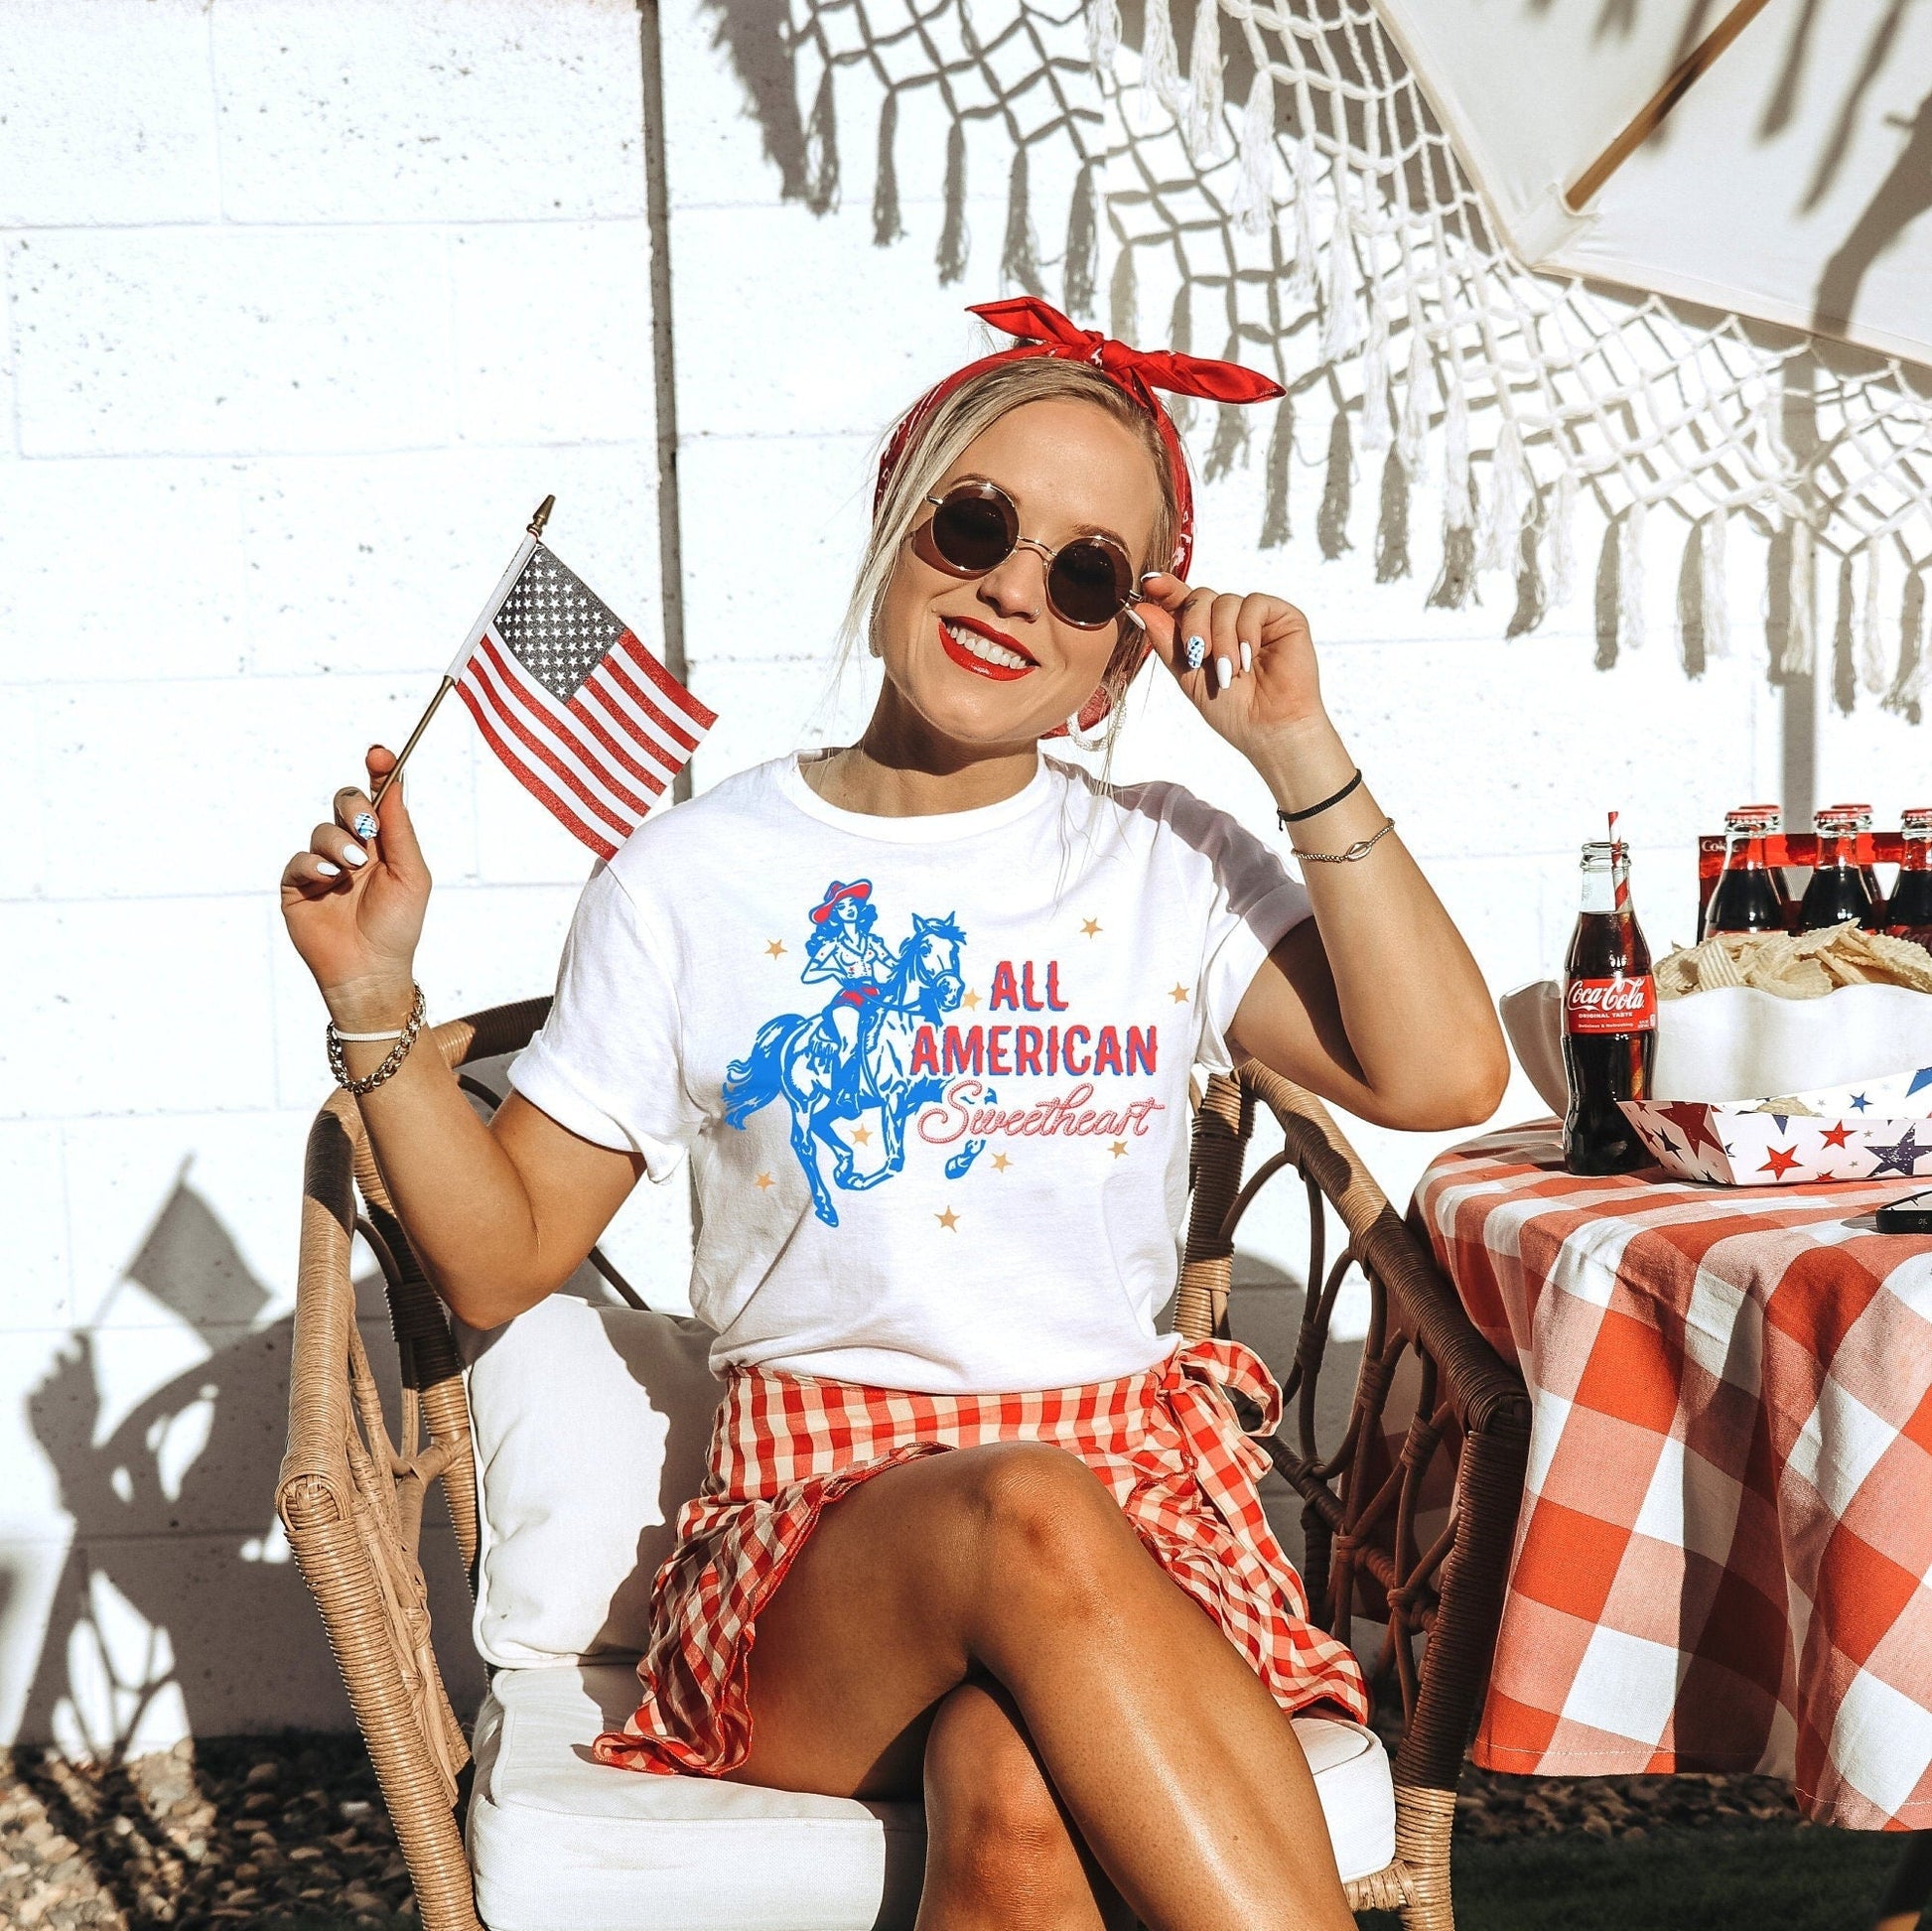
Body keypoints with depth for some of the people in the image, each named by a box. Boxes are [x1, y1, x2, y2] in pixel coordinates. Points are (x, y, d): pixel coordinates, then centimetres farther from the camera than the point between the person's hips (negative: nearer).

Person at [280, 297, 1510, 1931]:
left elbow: (1442, 1077, -4)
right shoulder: (692, 879, 7)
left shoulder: (1169, 865, 10)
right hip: (815, 1533, 0)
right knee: (1035, 1515, -35)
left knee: (1017, 1799, -34)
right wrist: (377, 1002, -5)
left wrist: (1302, 754, -4)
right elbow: (502, 1258, 10)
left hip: (1138, 1516, 0)